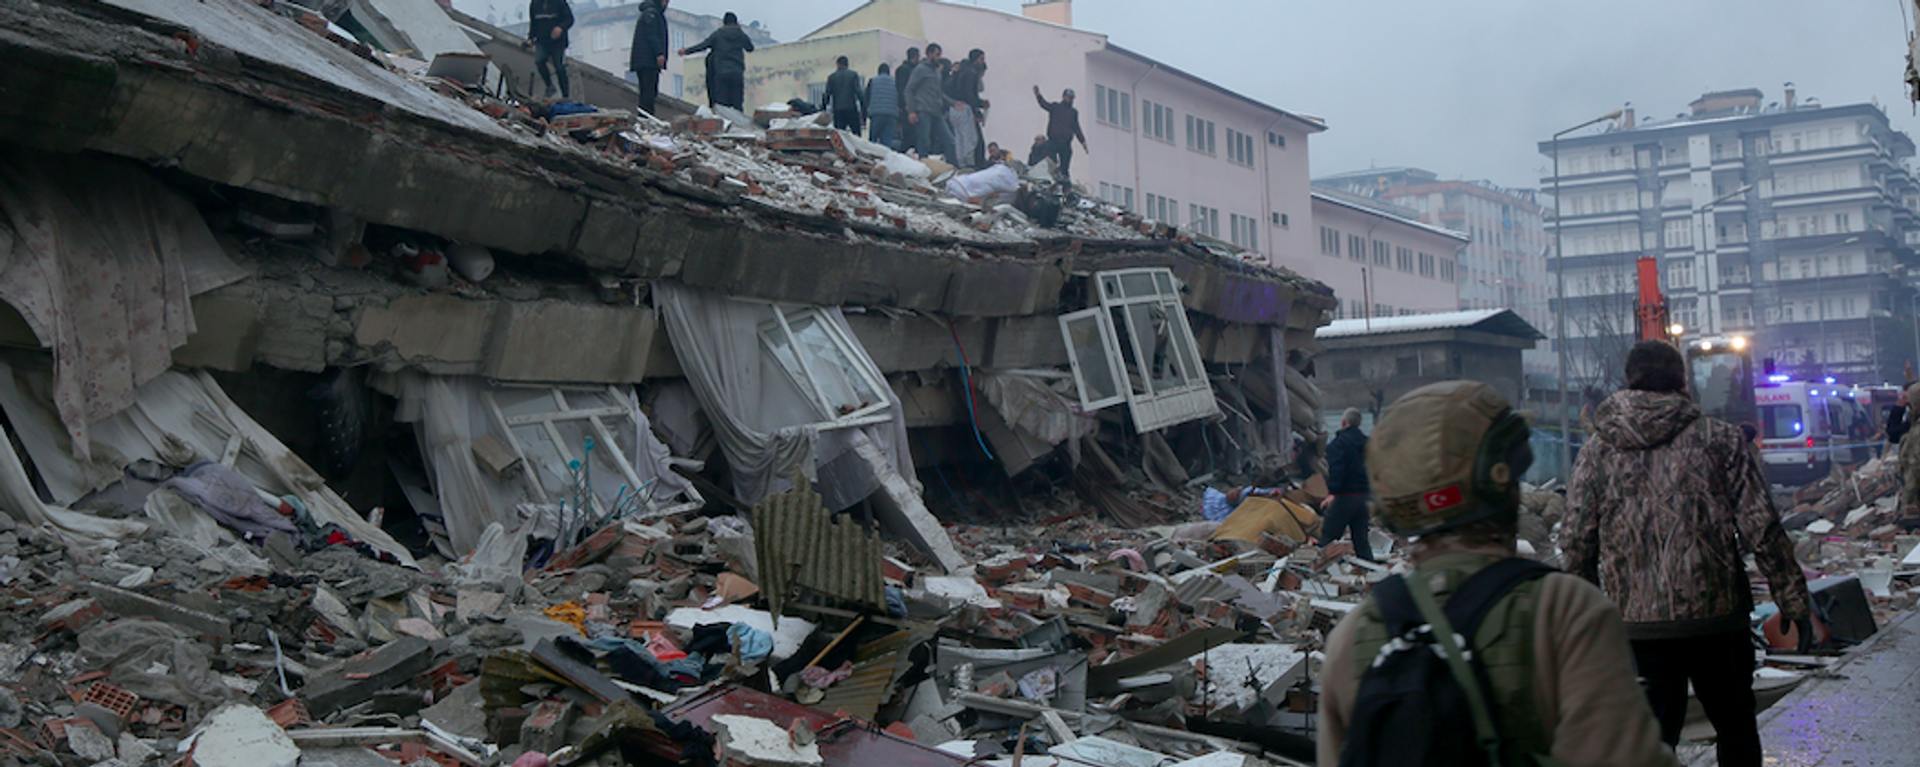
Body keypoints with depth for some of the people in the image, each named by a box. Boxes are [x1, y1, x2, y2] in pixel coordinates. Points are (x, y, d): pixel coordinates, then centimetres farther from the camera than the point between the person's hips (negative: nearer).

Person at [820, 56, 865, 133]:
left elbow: (827, 93, 6)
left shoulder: (831, 77, 6)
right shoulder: (854, 74, 3)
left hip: (838, 110, 1)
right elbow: (858, 91, -5)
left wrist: (824, 108, 13)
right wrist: (864, 106, -3)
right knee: (856, 134, 2)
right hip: (852, 108, -1)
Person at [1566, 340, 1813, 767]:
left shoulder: (1597, 452, 3)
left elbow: (1577, 544, 3)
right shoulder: (1719, 439, -1)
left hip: (1637, 625, 1)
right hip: (1717, 618, -1)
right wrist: (1793, 601, 4)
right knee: (1736, 730, 16)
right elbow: (1762, 530, -3)